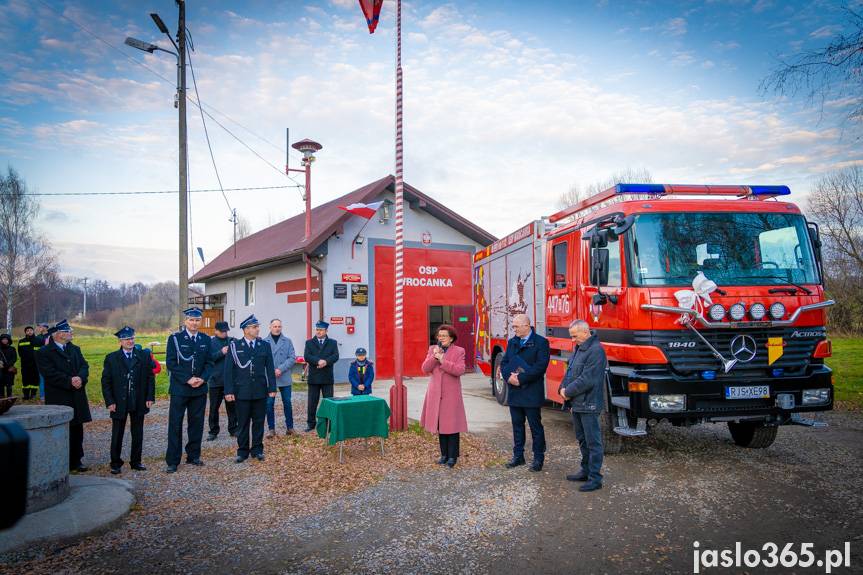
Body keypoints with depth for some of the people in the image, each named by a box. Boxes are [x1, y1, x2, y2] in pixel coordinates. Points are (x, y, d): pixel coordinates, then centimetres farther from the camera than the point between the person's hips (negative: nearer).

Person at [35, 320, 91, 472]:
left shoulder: (75, 349, 15)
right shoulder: (44, 352, -5)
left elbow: (84, 366, 6)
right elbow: (50, 373, -16)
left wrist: (80, 378, -14)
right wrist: (70, 381, -20)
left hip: (77, 397, 6)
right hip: (58, 399, -6)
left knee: (77, 431, 10)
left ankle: (76, 461, 19)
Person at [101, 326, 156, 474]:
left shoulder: (144, 355, 4)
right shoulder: (111, 358, 1)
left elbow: (150, 377, 4)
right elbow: (106, 382, 0)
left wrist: (150, 397, -3)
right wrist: (109, 401, -8)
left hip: (139, 402, 1)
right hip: (119, 403, -1)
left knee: (137, 433, 9)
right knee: (117, 434, 7)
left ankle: (136, 461, 20)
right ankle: (116, 463, 19)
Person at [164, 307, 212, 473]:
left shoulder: (206, 339, 7)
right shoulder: (175, 338, -3)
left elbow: (209, 362, 7)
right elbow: (171, 363, -8)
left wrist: (202, 378, -10)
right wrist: (188, 379, -15)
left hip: (200, 389, 3)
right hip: (179, 389, -3)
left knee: (197, 423, 10)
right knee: (175, 424, 0)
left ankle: (193, 456, 22)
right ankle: (172, 461, 7)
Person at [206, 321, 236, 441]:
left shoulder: (232, 341, 5)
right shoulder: (210, 342, -1)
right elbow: (208, 358, -11)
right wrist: (221, 353, -21)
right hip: (215, 380, -2)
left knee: (232, 406, 8)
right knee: (214, 407, 6)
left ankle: (233, 429, 19)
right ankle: (213, 431, 17)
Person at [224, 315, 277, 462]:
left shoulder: (265, 345, 4)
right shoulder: (234, 346, -1)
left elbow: (270, 368, 5)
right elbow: (229, 370, -3)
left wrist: (272, 388, 0)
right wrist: (229, 391, -8)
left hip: (260, 392, 2)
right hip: (242, 392, -1)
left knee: (258, 422, 9)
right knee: (242, 423, 7)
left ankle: (257, 450, 21)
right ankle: (242, 451, 18)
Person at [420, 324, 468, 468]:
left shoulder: (459, 351, -2)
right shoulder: (432, 349, 9)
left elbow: (459, 370, -16)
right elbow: (425, 369, 0)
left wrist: (442, 360, -19)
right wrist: (434, 356, -14)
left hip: (451, 394, -4)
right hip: (436, 393, 4)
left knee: (452, 424, -2)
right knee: (440, 424, 9)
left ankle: (453, 456, 7)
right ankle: (444, 454, 19)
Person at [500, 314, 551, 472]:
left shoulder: (540, 342, -8)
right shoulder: (512, 342, 12)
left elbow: (541, 366, -17)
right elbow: (504, 362, 10)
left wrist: (521, 378, -19)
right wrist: (508, 376, -11)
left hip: (532, 393, -6)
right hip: (514, 392, 6)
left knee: (536, 426, 3)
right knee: (517, 425, 14)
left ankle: (538, 458, 14)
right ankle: (518, 456, 24)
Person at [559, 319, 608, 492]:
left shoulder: (596, 350, -18)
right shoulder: (578, 348, 13)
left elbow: (586, 379, -22)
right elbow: (569, 370, 17)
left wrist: (568, 392, -13)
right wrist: (563, 388, 0)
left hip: (589, 404, -10)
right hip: (577, 403, 10)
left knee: (593, 442, -1)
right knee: (582, 440, 19)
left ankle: (595, 479, 6)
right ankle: (586, 471, 31)